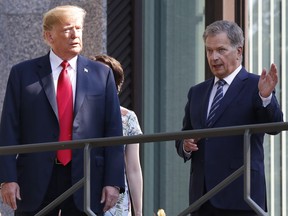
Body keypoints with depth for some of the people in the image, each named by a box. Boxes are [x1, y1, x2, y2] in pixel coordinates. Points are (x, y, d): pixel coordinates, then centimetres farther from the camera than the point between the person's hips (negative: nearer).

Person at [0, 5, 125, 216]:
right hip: (36, 180, -1)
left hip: (85, 178, 1)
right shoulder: (23, 73, 6)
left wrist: (114, 182, -3)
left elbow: (113, 130, 5)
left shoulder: (101, 74, 9)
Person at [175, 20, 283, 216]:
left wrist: (266, 96, -31)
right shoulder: (197, 92, 19)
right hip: (202, 195, 6)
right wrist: (185, 146, 0)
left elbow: (274, 125, -12)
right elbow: (183, 136, 23)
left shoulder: (255, 86, 1)